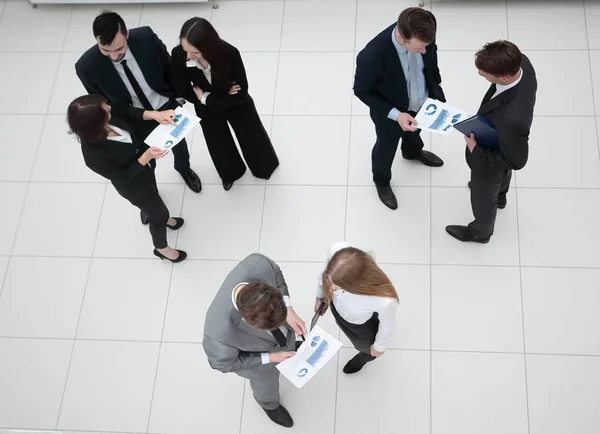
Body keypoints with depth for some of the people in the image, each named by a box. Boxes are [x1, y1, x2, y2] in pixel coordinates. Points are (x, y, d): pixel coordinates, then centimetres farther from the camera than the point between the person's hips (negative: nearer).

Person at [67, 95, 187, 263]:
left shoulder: (106, 114, -29)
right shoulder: (94, 155, -42)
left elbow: (129, 113, -8)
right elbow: (123, 178, -27)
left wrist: (155, 115, -24)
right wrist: (146, 157, -38)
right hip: (135, 185, -6)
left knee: (154, 195, 35)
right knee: (160, 213, 19)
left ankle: (160, 218, 70)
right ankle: (162, 248, 51)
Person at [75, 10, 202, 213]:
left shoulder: (145, 36, -30)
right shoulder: (87, 66, -32)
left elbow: (169, 66, -9)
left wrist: (179, 95, 2)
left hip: (166, 106, 2)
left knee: (178, 143, 31)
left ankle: (184, 168, 66)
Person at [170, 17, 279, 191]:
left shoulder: (230, 54, -39)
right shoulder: (178, 55, -34)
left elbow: (241, 94, -26)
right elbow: (183, 91, -18)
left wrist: (205, 98, -24)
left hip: (236, 105, -2)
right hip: (206, 108, 2)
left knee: (251, 138, 25)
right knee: (218, 144, 27)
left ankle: (264, 166, 59)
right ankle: (231, 172, 60)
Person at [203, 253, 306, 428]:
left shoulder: (257, 265, -43)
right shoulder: (220, 336, -51)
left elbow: (275, 274, -15)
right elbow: (223, 363, -25)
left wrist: (289, 312, -23)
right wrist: (270, 357, -22)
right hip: (257, 359, -3)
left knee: (288, 345, 39)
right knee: (267, 381, 33)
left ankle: (289, 348, 77)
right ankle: (269, 403, 69)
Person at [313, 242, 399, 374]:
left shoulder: (385, 301, -50)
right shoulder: (336, 251, -42)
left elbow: (387, 325, -23)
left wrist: (378, 346, -2)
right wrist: (320, 296, 5)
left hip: (362, 326, -2)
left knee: (363, 345, 35)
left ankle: (366, 355, 72)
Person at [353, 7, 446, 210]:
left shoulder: (426, 26, -30)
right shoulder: (372, 56, -44)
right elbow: (361, 91, -24)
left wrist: (436, 89, 5)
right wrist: (395, 115, -31)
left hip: (421, 101, 4)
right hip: (390, 111, -4)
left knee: (413, 132, 36)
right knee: (386, 147, 26)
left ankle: (412, 152, 71)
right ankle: (381, 181, 59)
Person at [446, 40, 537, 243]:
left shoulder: (512, 119, -51)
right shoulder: (521, 62, -30)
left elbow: (515, 161, -31)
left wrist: (476, 150, -25)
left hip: (490, 162, -6)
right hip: (502, 143, 7)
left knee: (483, 197, 27)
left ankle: (480, 231, 59)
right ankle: (499, 196, 73)